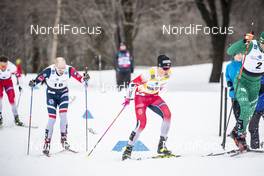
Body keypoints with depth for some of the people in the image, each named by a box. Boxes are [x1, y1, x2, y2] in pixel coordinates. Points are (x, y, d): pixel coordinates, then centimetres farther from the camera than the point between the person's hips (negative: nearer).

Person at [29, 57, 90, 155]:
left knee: (63, 115, -15)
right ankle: (47, 142, 0)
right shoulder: (49, 71, -25)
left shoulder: (69, 70, -20)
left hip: (63, 94, 2)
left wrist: (84, 78, -36)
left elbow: (78, 77, -17)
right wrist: (33, 83, -39)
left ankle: (63, 138, 0)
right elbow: (39, 78, -21)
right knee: (52, 118, -9)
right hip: (51, 94, -2)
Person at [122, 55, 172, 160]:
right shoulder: (150, 74, -29)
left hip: (153, 97, 5)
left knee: (167, 114, -21)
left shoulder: (168, 74, -12)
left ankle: (162, 146, -13)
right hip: (141, 97, -5)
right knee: (141, 124, -19)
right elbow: (133, 83, -18)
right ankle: (128, 149, 0)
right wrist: (128, 98, -11)